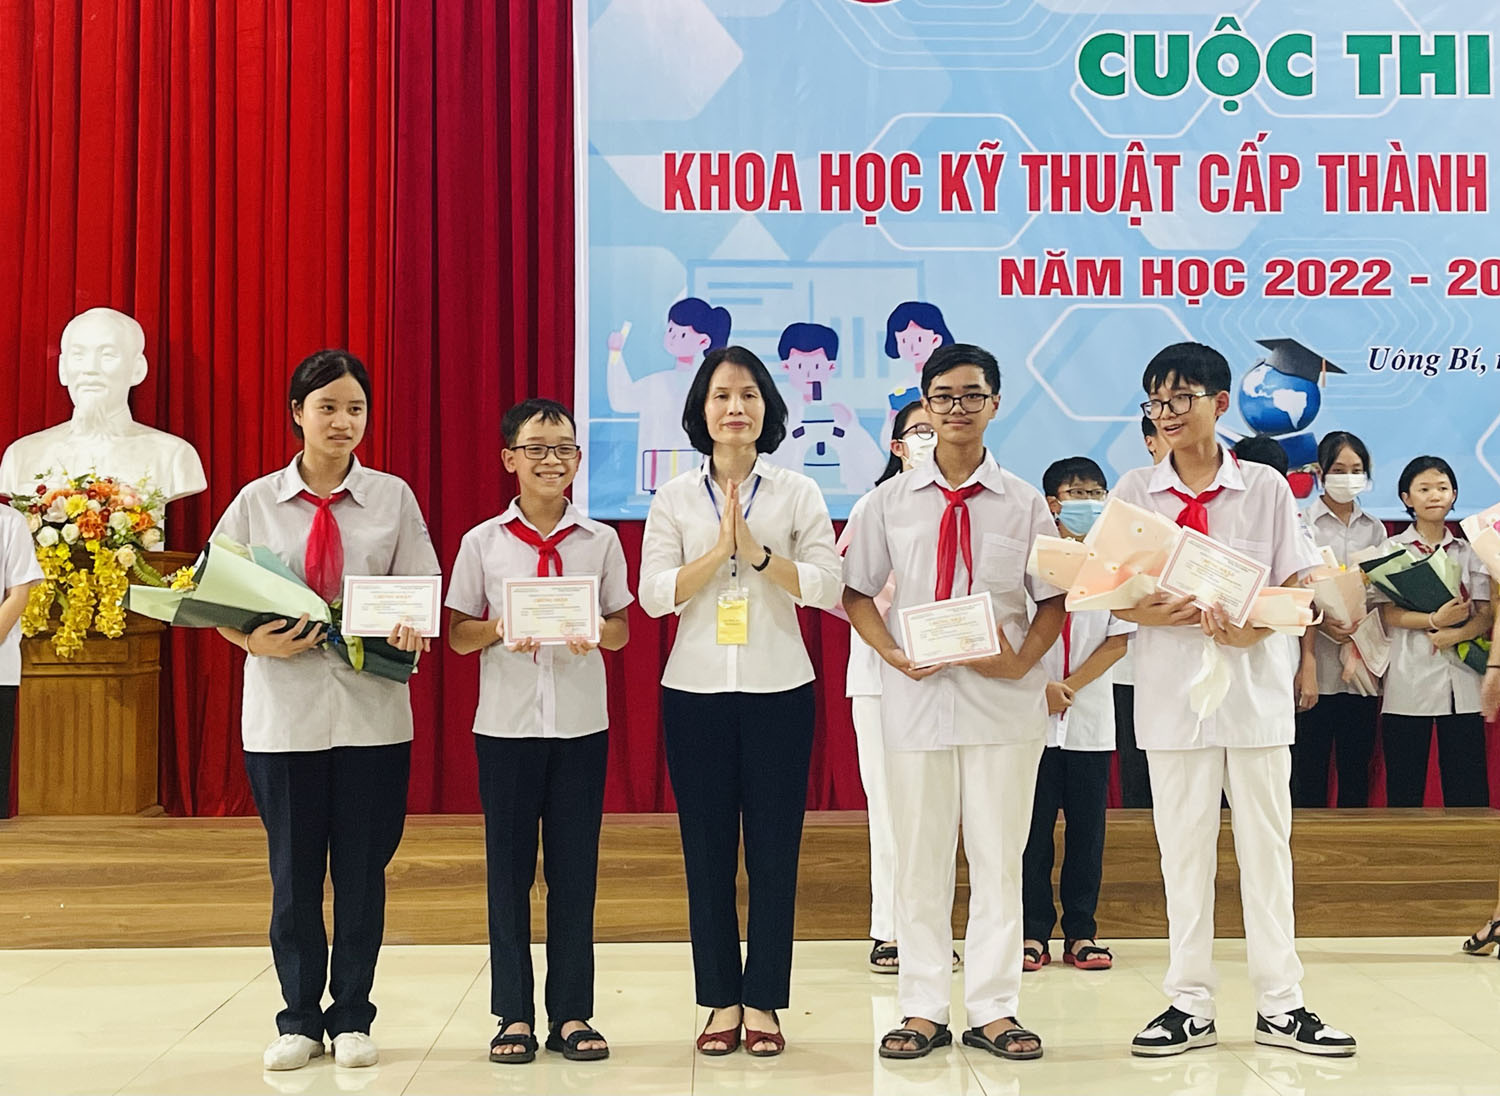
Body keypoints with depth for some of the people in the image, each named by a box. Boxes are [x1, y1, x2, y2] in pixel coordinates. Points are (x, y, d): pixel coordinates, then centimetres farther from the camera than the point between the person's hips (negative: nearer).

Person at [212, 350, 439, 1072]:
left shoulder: (392, 497, 5)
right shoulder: (256, 501, 5)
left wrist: (411, 625, -17)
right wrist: (257, 641, -14)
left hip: (372, 707, 0)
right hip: (284, 710, 0)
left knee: (363, 866, 6)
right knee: (293, 868, 7)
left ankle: (352, 1018, 20)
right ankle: (299, 1019, 22)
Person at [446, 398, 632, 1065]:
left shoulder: (600, 541, 4)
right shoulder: (482, 543, 1)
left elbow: (622, 629, 8)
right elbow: (458, 634, 4)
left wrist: (596, 630, -13)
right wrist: (500, 629, -16)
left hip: (581, 725, 1)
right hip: (506, 726, -1)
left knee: (574, 870, 6)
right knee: (508, 868, 5)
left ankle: (571, 1015, 16)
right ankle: (514, 1016, 16)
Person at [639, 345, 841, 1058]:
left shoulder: (797, 493, 4)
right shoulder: (675, 498, 6)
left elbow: (828, 584, -4)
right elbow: (654, 594, -3)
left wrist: (758, 551, -15)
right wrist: (719, 549, -13)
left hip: (779, 691, -1)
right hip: (696, 691, 1)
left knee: (774, 852, 2)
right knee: (707, 852, 5)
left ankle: (763, 1004, 12)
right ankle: (721, 1003, 15)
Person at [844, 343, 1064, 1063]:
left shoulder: (1024, 502, 6)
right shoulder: (891, 500, 6)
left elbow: (1053, 600, 7)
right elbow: (856, 594, 8)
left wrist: (1021, 659, -11)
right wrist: (895, 655, -8)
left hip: (1004, 698, 0)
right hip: (915, 695, 0)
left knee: (998, 857, 5)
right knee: (919, 858, 6)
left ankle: (993, 1011, 15)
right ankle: (922, 1010, 16)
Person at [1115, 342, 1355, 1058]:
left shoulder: (1265, 487, 2)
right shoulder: (1134, 492, 4)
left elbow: (1296, 587, 2)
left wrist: (1256, 626, -18)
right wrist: (1154, 613, -19)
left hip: (1255, 683, 0)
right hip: (1171, 687, 0)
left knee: (1267, 843, 5)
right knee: (1184, 847, 4)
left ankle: (1281, 1004, 14)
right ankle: (1190, 1004, 13)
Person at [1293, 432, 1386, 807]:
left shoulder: (1375, 528, 14)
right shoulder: (1301, 523, 0)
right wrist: (1321, 622, -20)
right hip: (1316, 664, -4)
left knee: (1356, 765, 8)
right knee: (1309, 766, -1)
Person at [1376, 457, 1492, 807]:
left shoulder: (1468, 552, 13)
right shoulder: (1391, 550, 6)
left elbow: (1486, 615, 5)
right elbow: (1388, 614, -4)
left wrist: (1457, 633, -14)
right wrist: (1435, 621, -18)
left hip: (1461, 680, 2)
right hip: (1409, 679, -2)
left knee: (1467, 785, -1)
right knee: (1404, 784, 0)